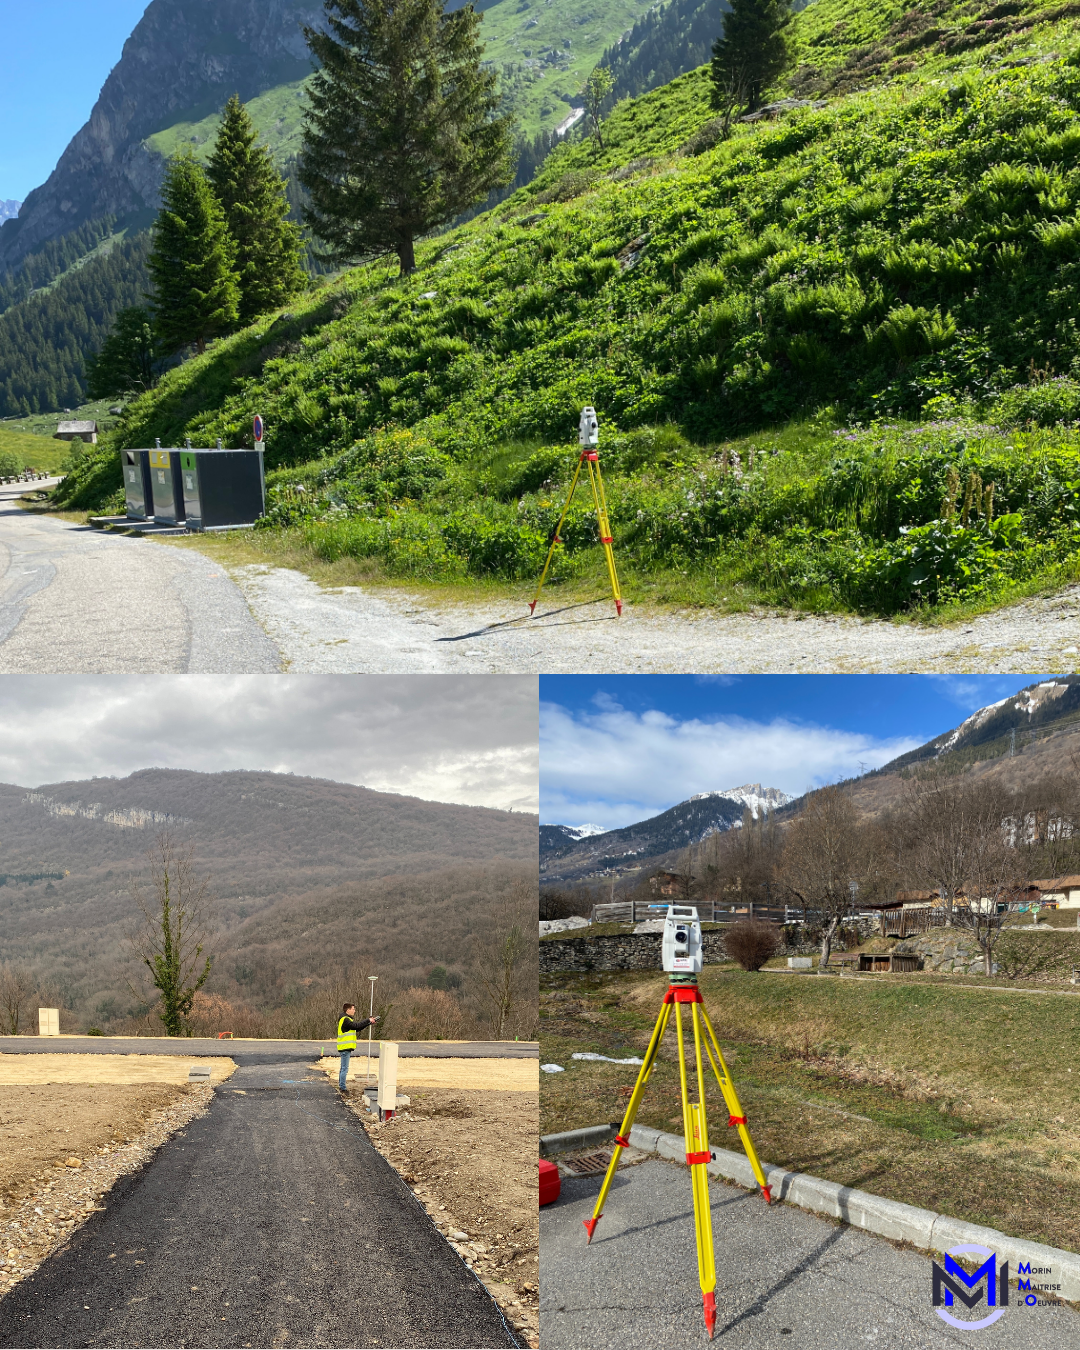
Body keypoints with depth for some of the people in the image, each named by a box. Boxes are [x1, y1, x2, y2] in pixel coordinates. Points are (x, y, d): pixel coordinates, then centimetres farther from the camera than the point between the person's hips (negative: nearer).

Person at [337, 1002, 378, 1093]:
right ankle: (342, 1088, -6)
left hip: (345, 1048, 11)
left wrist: (369, 1022, 7)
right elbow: (356, 1026, -22)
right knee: (344, 1069, -8)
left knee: (343, 1068, 15)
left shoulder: (347, 1019, 19)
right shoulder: (345, 1019, -14)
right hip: (345, 1048, -11)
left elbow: (357, 1028, 16)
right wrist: (368, 1021, -13)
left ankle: (340, 1087, 21)